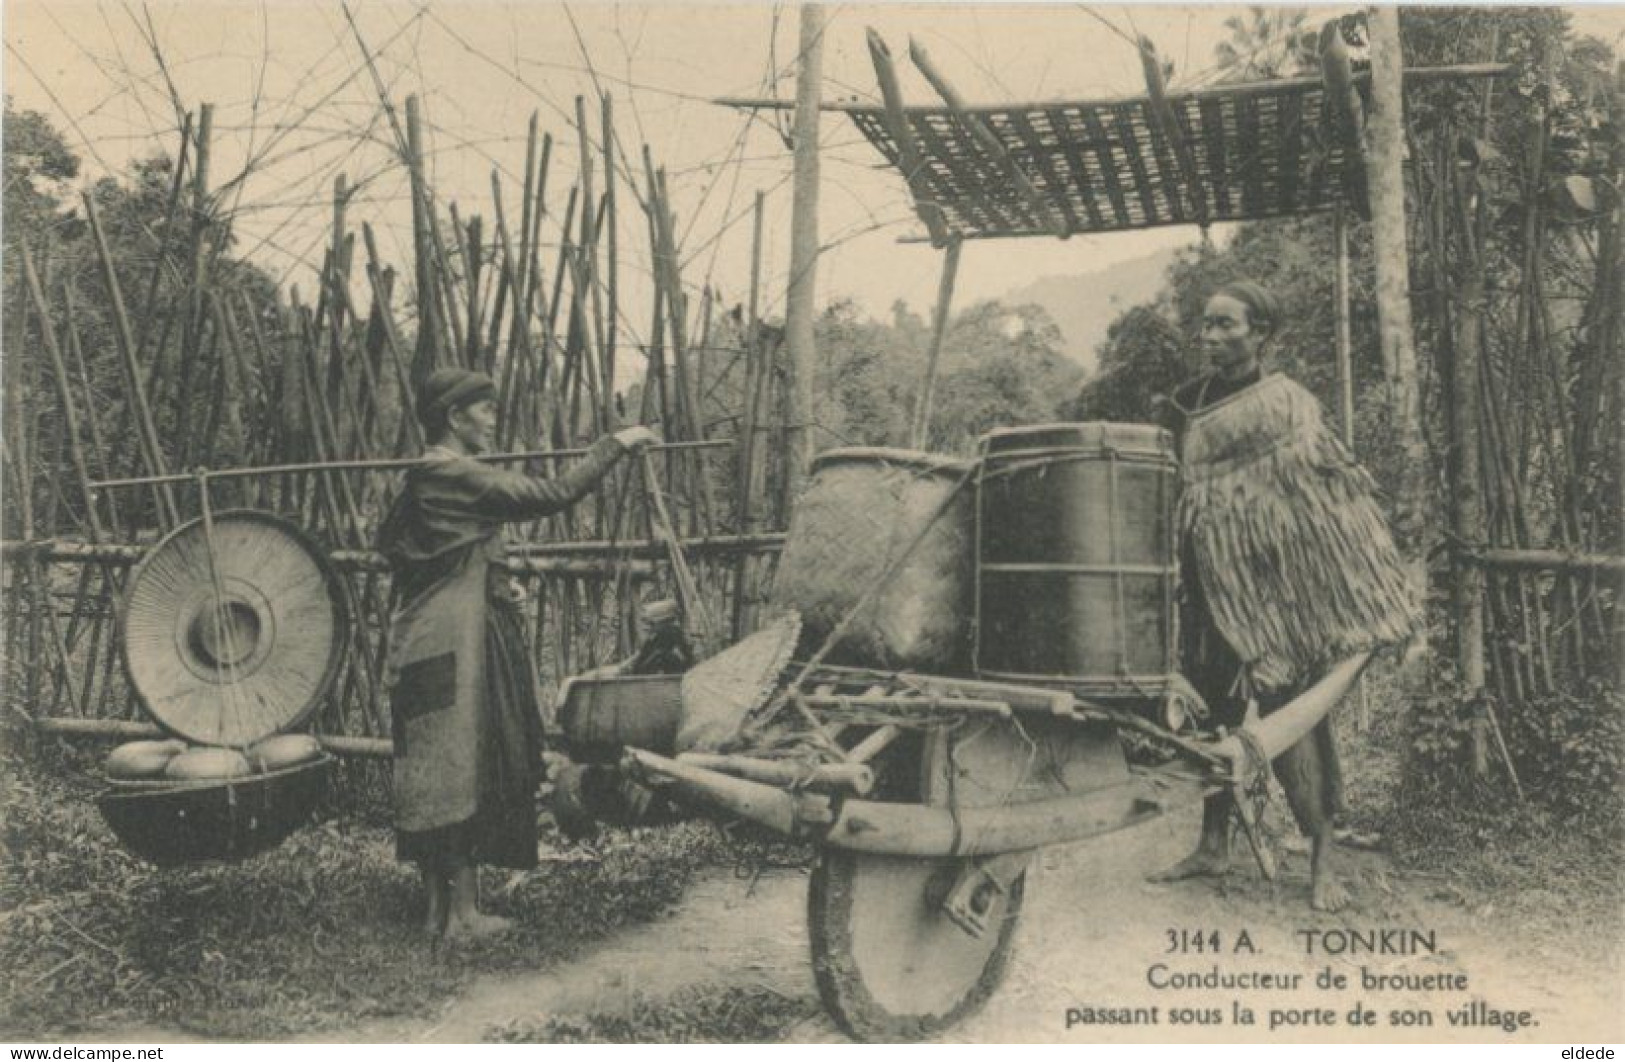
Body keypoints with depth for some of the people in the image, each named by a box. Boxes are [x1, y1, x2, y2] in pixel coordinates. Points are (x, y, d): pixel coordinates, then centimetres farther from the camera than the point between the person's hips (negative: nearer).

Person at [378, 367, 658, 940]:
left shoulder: (419, 481, 14)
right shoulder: (461, 478, -15)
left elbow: (387, 542, 24)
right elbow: (555, 493, -20)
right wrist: (614, 443, -11)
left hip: (424, 641, 10)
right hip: (461, 641, -10)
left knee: (434, 773, 12)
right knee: (466, 769, -2)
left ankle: (437, 906, 20)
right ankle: (463, 913, 5)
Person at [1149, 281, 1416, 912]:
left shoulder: (1285, 403, -6)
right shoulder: (1188, 403, 11)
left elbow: (1341, 497, -6)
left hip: (1269, 581, -6)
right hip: (1211, 581, 6)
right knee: (1218, 707, 11)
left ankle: (1322, 861, 4)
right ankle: (1213, 846, 22)